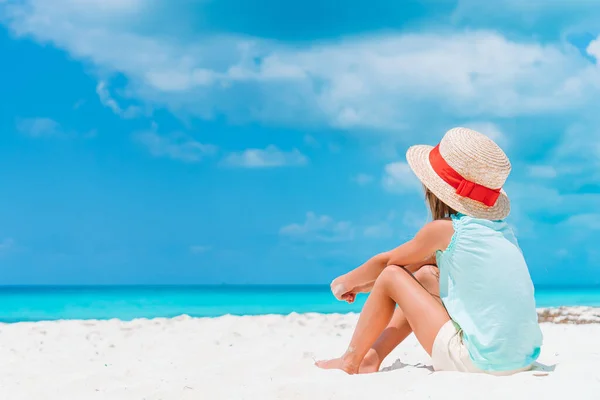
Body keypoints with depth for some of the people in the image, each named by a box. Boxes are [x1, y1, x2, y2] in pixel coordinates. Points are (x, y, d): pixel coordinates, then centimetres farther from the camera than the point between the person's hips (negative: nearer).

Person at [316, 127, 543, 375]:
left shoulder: (443, 229, -9)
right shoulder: (501, 229, 13)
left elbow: (386, 262, 8)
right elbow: (422, 263, 24)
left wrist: (347, 281, 27)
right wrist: (365, 284, 30)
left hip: (479, 361, -8)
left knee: (391, 276, 4)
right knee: (425, 275, 20)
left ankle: (350, 362, 20)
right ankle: (372, 357, 24)